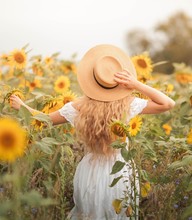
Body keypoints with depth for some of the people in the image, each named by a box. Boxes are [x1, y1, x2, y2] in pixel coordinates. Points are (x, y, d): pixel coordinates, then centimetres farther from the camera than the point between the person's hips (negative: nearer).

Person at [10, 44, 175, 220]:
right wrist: (136, 84, -19)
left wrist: (21, 106, 17)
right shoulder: (128, 105, -17)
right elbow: (169, 104, -13)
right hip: (121, 173, -1)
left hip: (90, 174, 1)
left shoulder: (79, 107, -13)